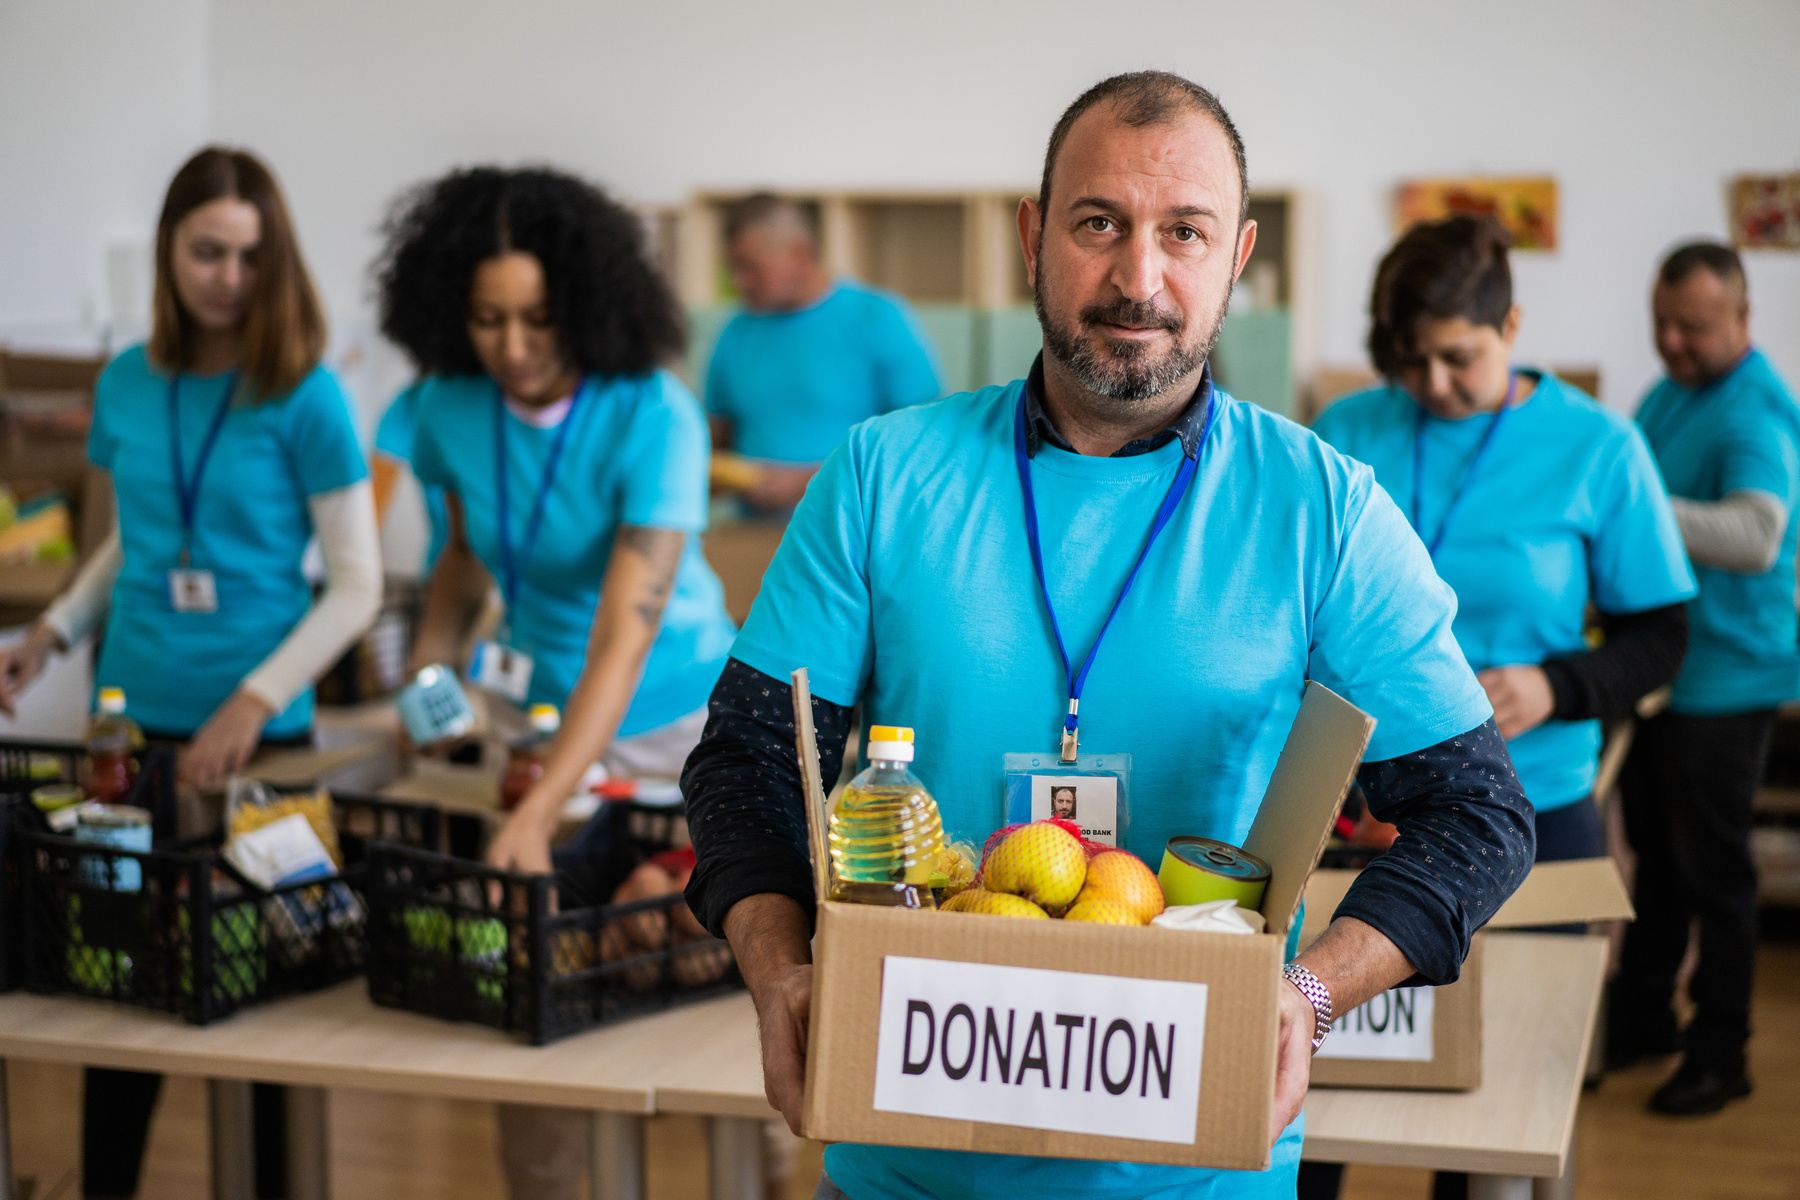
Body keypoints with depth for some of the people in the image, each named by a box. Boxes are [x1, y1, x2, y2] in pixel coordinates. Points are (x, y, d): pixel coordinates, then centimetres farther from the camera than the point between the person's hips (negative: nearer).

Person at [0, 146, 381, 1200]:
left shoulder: (304, 397, -8)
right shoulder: (128, 385, 5)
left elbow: (358, 583, -8)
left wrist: (255, 701, -17)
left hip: (262, 732, -3)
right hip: (135, 718, 4)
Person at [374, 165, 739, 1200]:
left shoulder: (652, 417, -24)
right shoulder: (453, 407, -7)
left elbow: (624, 639, -32)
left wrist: (538, 817, -40)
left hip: (669, 718, -4)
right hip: (536, 707, 4)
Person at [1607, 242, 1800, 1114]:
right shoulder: (1670, 394, 9)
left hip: (1725, 674, -8)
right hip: (1658, 666, 8)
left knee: (1710, 865, 1)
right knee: (1654, 849, 18)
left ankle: (1720, 1051, 13)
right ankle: (1639, 1016, 31)